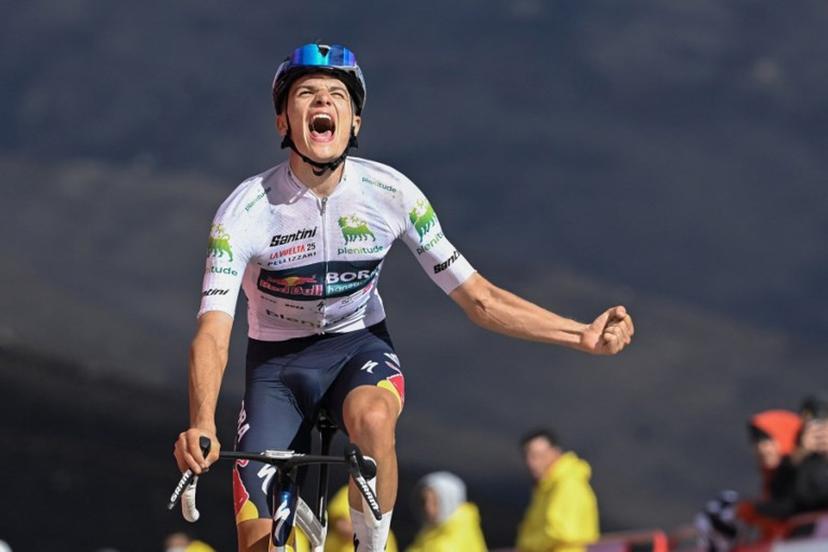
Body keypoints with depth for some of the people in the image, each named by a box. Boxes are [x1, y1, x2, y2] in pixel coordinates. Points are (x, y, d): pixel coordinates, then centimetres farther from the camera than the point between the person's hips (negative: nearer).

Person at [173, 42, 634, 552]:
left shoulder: (390, 193, -16)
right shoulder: (246, 210, -22)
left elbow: (479, 299, -9)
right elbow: (213, 334, -31)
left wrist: (584, 335, -17)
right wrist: (201, 426, -50)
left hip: (358, 345, 0)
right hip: (277, 362, 0)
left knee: (372, 419, -38)